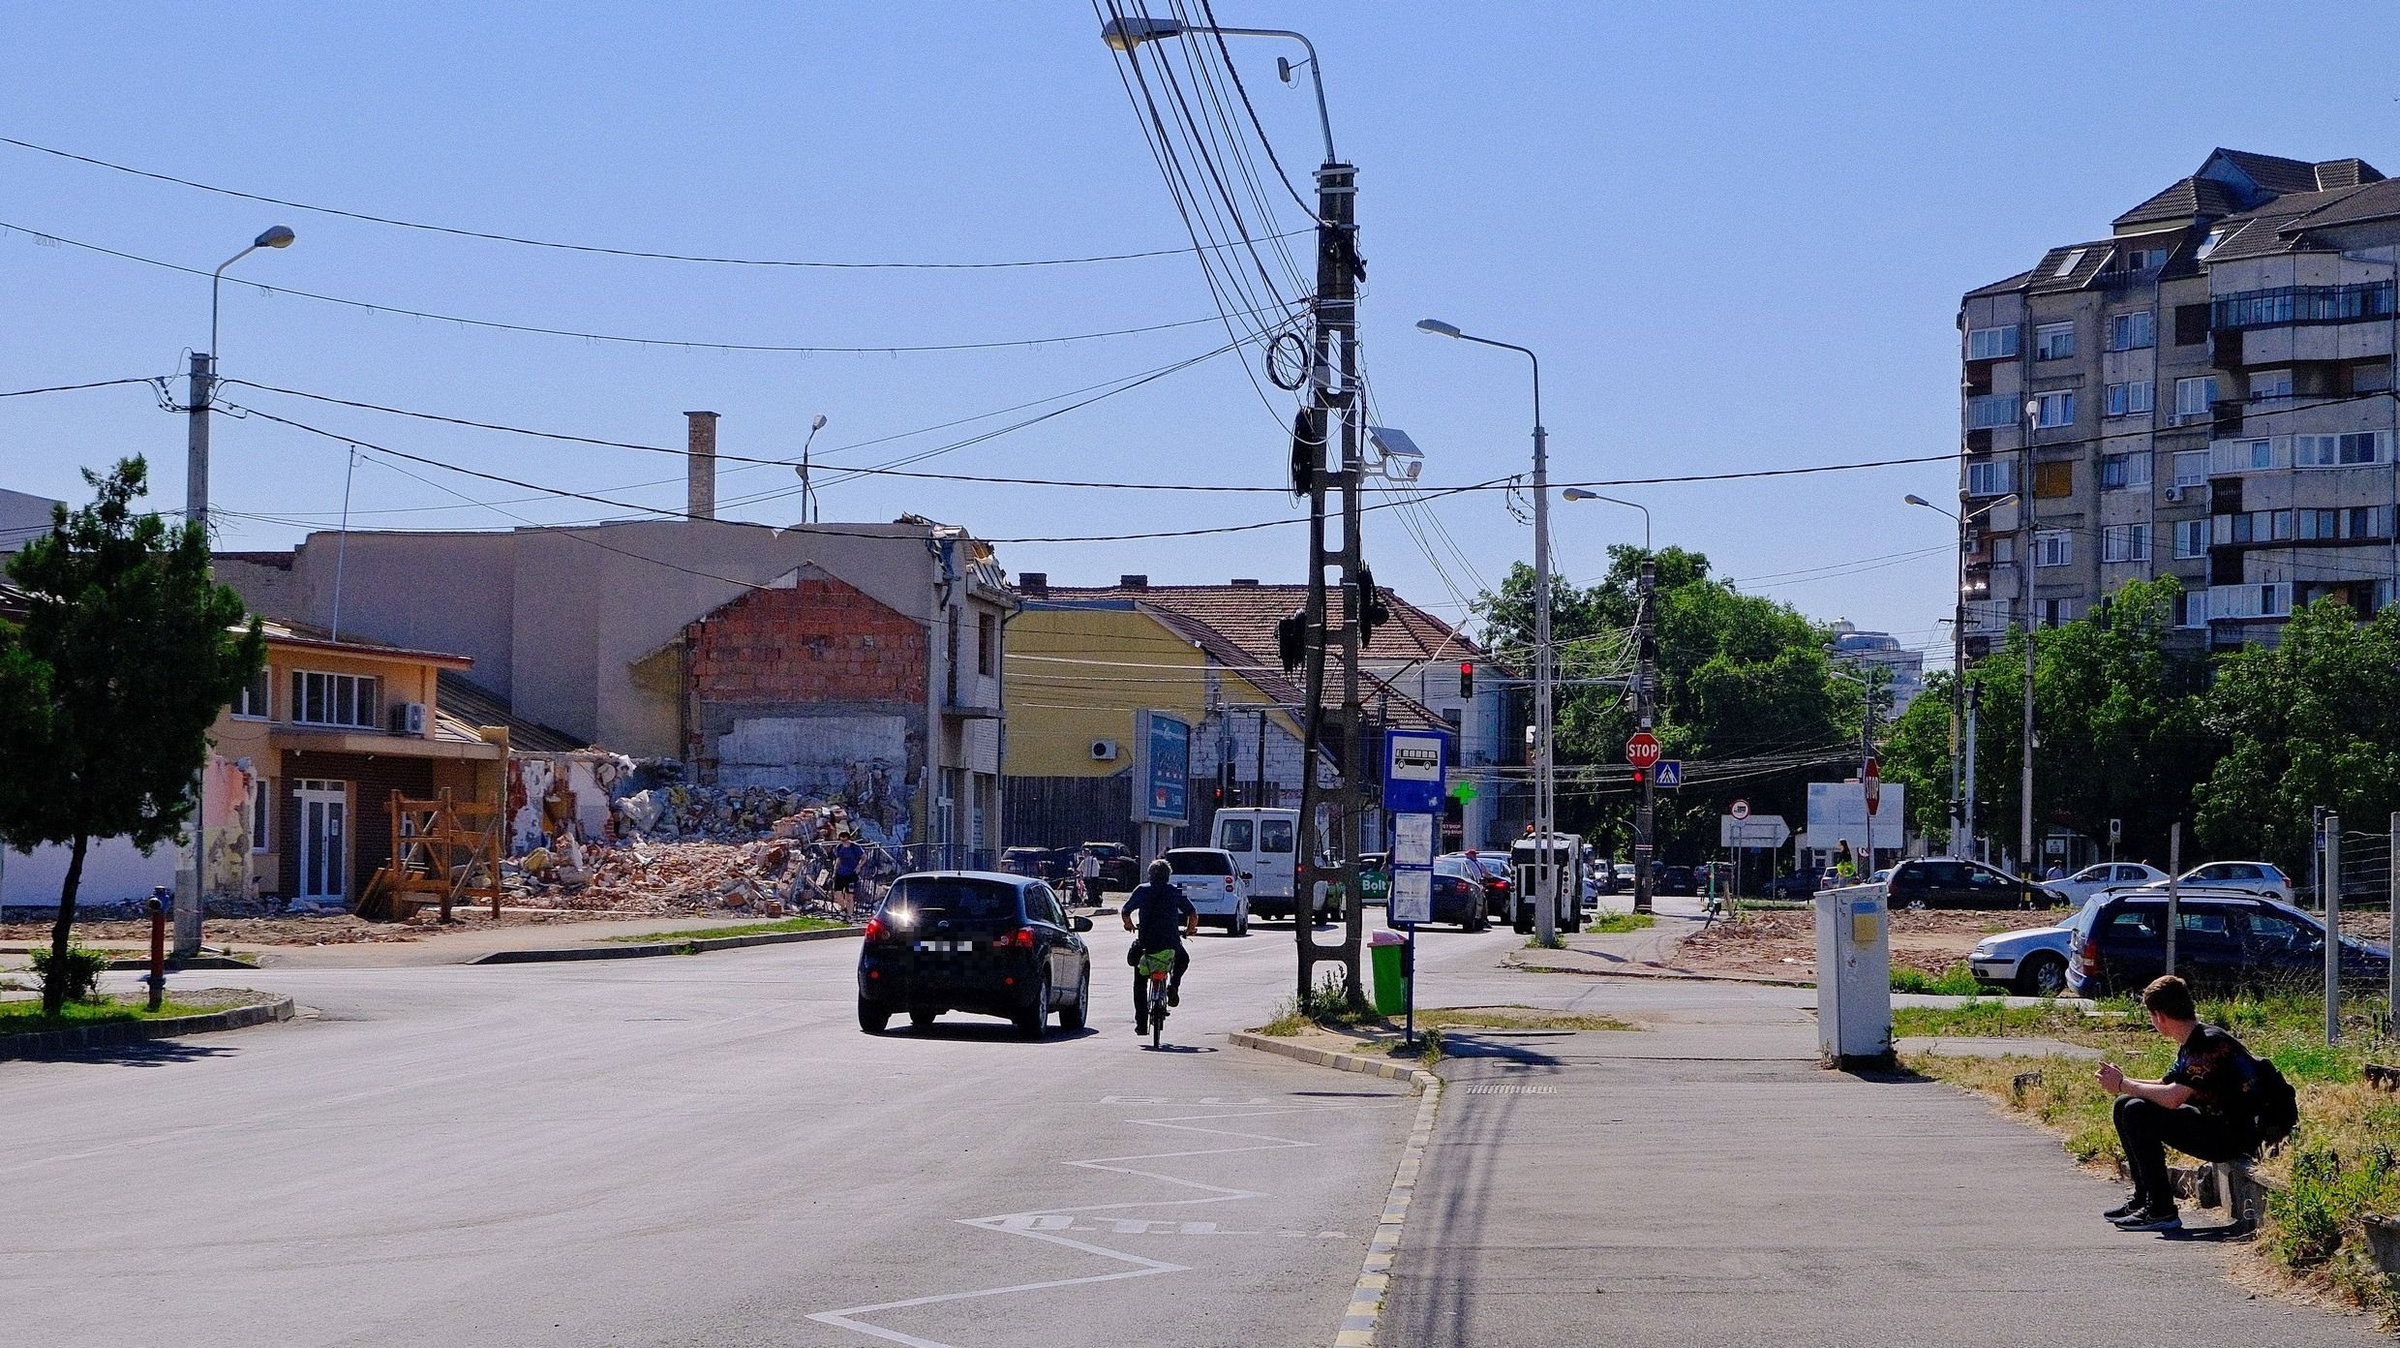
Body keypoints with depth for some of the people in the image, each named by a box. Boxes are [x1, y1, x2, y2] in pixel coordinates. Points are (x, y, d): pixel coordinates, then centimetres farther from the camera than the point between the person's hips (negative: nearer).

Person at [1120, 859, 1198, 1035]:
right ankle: (1173, 986, 9)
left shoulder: (1142, 891, 4)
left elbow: (1125, 912, 3)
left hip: (1145, 944, 0)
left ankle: (1141, 1024, 10)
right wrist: (1188, 931, 23)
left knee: (1139, 984, 15)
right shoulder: (1176, 892, 6)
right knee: (1183, 959, 35)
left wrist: (1129, 925, 24)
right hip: (1171, 944, 0)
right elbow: (1193, 914, 4)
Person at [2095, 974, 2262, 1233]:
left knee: (2138, 1113, -23)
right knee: (2124, 1106, 11)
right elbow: (2166, 1086, 17)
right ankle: (2143, 1197, 15)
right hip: (2214, 1125, 10)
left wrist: (2123, 1085, -16)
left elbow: (2173, 1098, -28)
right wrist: (2122, 1081, 1)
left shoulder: (2209, 1043, -22)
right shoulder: (2190, 1045, 10)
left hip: (2234, 1137, -10)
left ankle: (2161, 1211, -18)